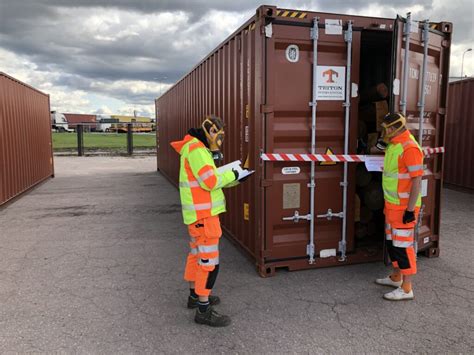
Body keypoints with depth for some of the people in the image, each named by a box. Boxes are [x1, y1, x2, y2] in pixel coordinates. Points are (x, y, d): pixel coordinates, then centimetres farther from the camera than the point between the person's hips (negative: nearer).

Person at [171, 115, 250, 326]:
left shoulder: (197, 149, 15)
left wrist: (235, 180, 6)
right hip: (203, 213, -11)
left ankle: (195, 296, 33)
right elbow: (210, 181, -24)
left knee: (197, 254, 19)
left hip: (199, 212, 11)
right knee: (209, 260, -6)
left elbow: (209, 181, 16)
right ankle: (203, 310, 2)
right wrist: (232, 175, -9)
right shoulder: (196, 149, -18)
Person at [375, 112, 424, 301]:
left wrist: (410, 210, -22)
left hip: (404, 207, -10)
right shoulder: (393, 145, 9)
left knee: (403, 245, -2)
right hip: (392, 204, 10)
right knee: (392, 242, 19)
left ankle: (406, 289, 9)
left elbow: (417, 180, -22)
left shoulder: (409, 148, -20)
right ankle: (396, 277, 34)